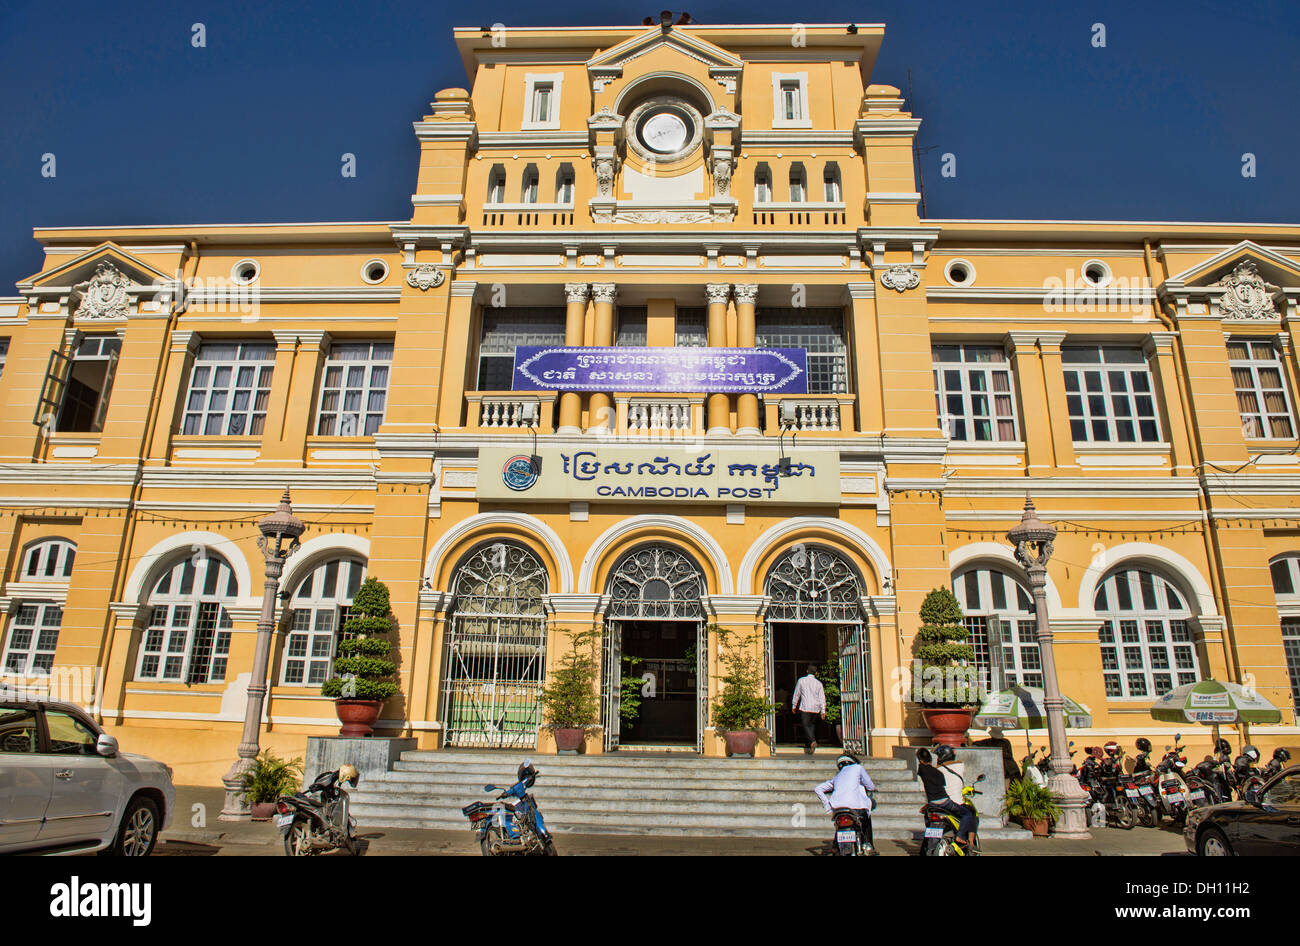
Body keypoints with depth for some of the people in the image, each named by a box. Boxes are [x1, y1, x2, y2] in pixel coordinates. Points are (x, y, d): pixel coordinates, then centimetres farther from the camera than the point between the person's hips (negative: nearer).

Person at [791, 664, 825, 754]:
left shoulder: (801, 680, 4)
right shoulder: (818, 683, 8)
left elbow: (797, 694, 10)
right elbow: (822, 697, 4)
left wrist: (794, 705, 19)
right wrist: (823, 710, 4)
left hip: (805, 706, -3)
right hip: (816, 708, 3)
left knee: (805, 725, -4)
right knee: (812, 725, 13)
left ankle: (812, 741, -27)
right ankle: (808, 745, 12)